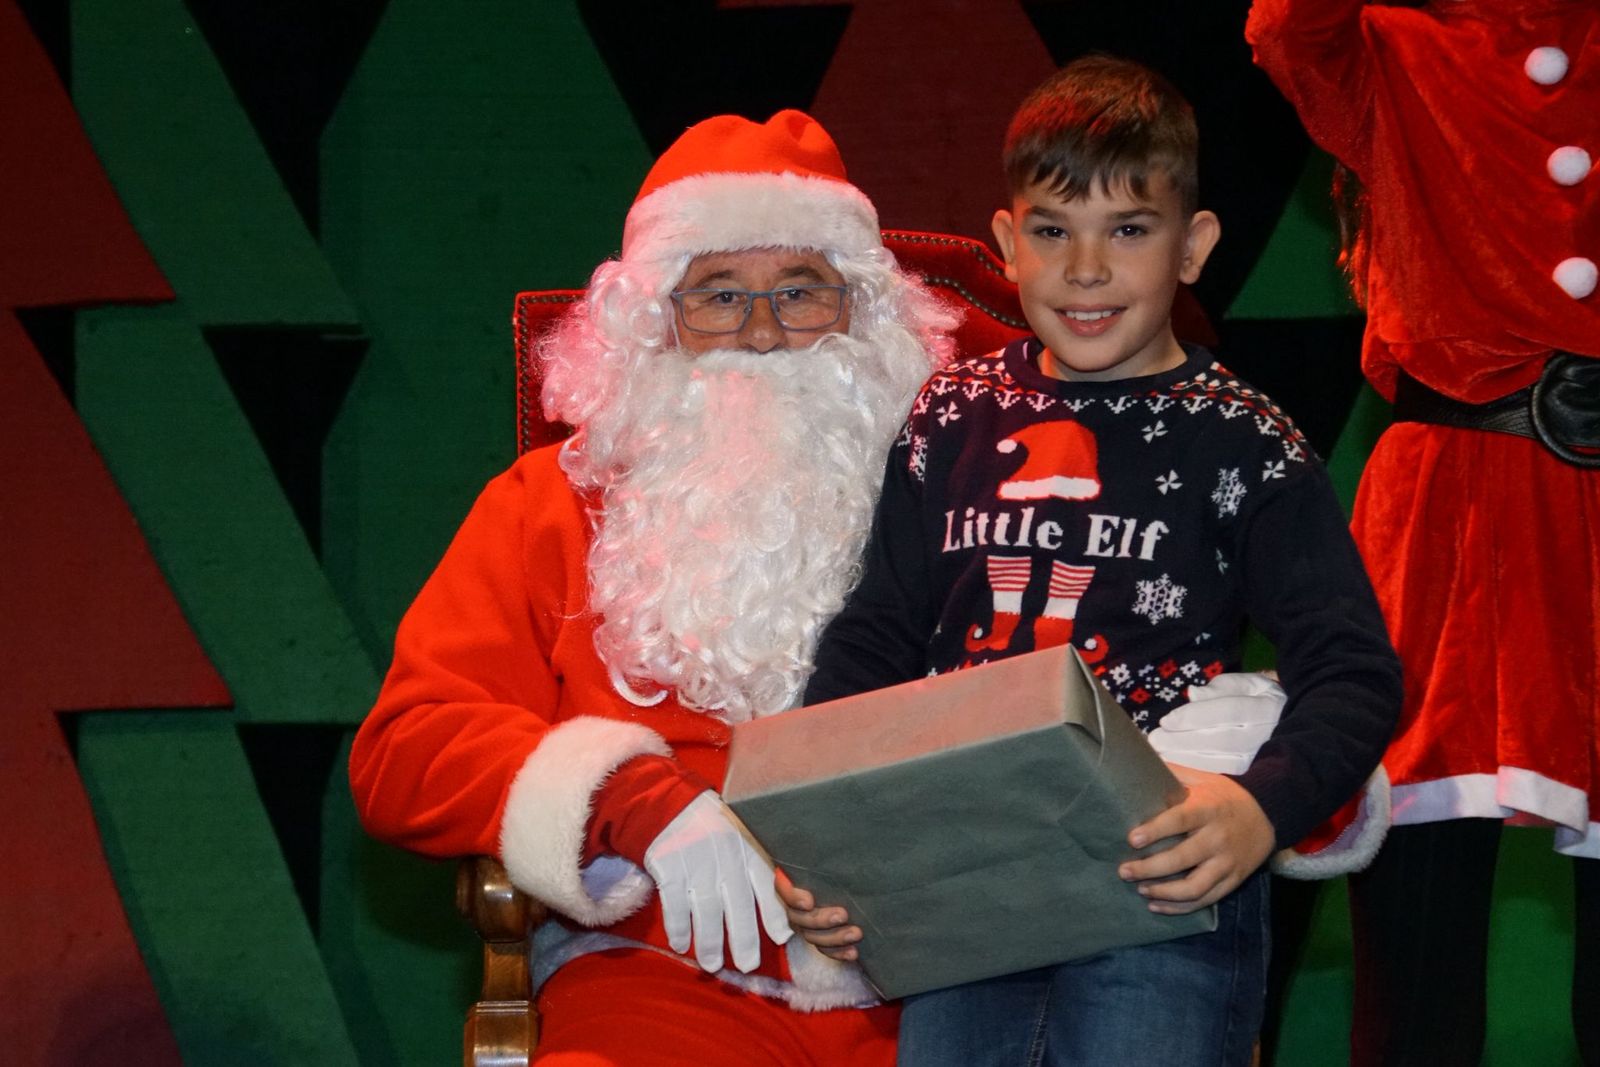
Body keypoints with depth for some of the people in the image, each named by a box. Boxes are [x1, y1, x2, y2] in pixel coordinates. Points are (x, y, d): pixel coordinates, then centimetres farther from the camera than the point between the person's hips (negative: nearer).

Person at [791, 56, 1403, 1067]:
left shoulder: (1242, 442, 2)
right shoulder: (954, 416, 12)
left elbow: (1354, 672, -3)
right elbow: (874, 640, 12)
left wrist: (1264, 807, -23)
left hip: (1169, 887, -3)